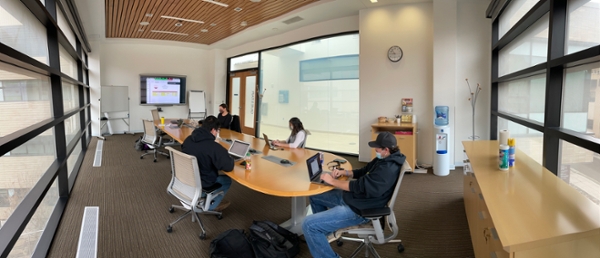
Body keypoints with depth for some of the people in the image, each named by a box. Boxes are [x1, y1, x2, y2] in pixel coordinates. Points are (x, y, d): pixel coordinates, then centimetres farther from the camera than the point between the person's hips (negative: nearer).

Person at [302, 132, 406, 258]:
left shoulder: (388, 168, -26)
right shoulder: (384, 159, 7)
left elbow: (360, 186, -26)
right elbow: (362, 172, 19)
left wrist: (332, 181, -14)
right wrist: (343, 172, 1)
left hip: (358, 209, -11)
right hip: (351, 197, 11)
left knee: (309, 224, -19)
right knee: (315, 196, 22)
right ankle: (327, 230, 33)